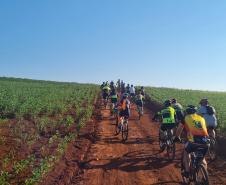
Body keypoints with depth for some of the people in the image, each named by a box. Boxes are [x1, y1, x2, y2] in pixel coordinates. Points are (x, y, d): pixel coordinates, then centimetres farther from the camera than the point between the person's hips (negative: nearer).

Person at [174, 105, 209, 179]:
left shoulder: (186, 118, 15)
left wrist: (176, 137, 42)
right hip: (205, 142, 4)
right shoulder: (201, 118, 24)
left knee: (186, 151, 26)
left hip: (194, 141, -3)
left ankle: (187, 171, 22)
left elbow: (179, 129, 25)